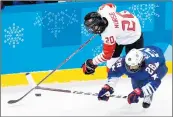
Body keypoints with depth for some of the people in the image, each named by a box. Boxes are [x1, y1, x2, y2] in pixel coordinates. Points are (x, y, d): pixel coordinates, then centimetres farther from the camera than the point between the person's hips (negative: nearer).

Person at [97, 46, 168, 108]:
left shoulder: (150, 65, -50)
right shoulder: (124, 61, -33)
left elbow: (155, 82, -51)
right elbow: (114, 72, -16)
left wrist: (140, 92, -57)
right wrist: (107, 87, -22)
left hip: (159, 65, -5)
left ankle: (148, 97, -4)